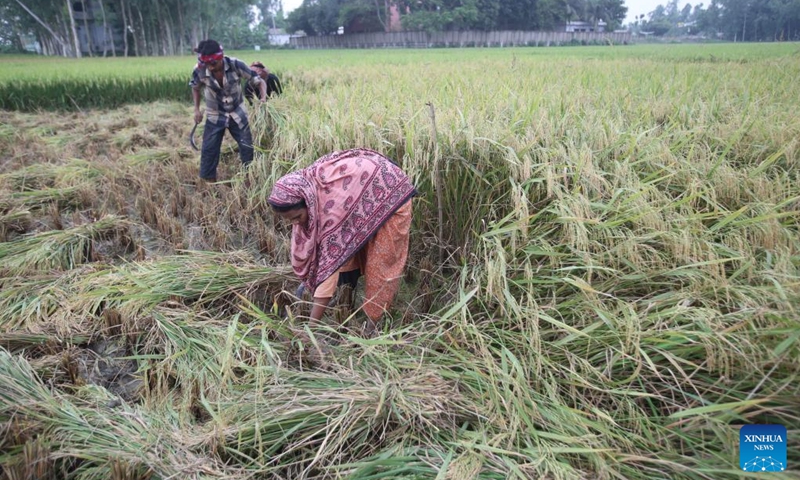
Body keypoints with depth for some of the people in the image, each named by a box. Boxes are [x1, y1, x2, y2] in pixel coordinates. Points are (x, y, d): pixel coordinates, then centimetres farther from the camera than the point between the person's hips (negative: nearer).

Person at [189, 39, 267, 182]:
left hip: (237, 114, 0)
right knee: (209, 150, 0)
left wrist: (263, 98, -34)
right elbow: (195, 88, 3)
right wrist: (196, 109, -6)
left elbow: (258, 81, -16)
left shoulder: (236, 65, -25)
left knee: (247, 147, 6)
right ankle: (209, 183, 14)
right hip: (215, 116, 0)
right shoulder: (199, 70, -21)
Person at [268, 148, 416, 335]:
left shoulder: (333, 204, -40)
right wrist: (307, 280, 4)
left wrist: (311, 326, -34)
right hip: (362, 196, 7)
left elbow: (330, 262, -37)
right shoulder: (306, 191, -18)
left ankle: (373, 325, 13)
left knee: (379, 265, -2)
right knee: (344, 253, 4)